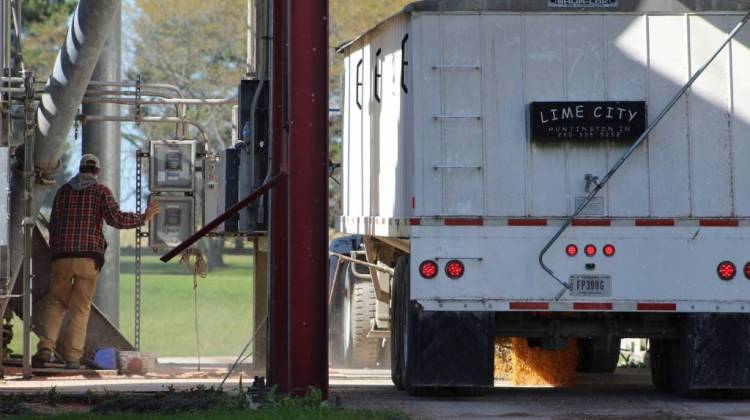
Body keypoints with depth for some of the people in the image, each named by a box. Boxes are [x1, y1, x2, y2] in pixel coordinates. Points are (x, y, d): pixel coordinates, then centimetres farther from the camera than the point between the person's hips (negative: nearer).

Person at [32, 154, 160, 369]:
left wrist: (54, 253, 19)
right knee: (80, 307, 4)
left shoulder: (63, 191, 12)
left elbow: (54, 225, 11)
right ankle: (72, 357, -3)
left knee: (54, 302, 12)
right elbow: (116, 219, -10)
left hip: (62, 256, 2)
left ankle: (45, 348, -8)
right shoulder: (101, 191, 3)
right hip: (89, 257, -2)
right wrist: (143, 218, 4)